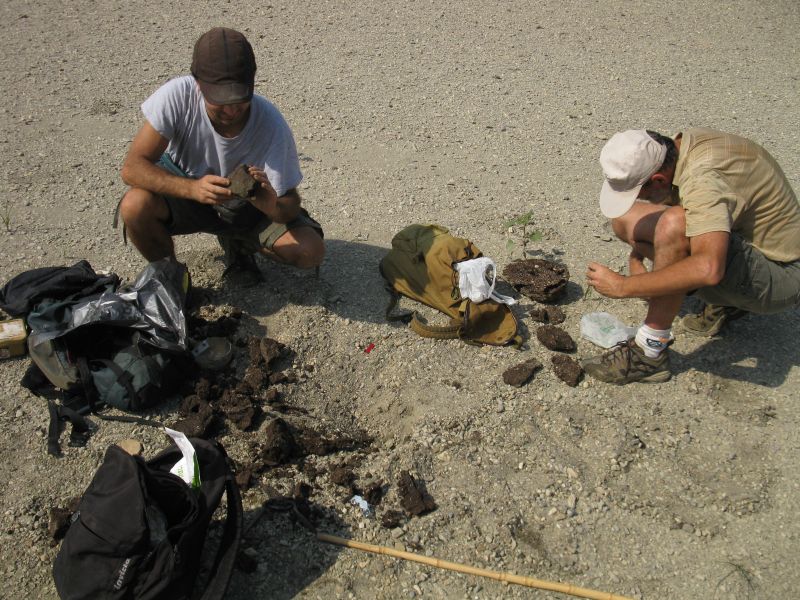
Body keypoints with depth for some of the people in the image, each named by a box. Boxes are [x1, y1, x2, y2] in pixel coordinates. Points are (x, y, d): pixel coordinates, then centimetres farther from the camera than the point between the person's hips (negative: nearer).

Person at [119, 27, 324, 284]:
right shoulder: (177, 95, -28)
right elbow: (132, 167, -28)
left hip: (247, 205, 1)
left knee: (311, 252, -21)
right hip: (186, 191, 0)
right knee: (135, 205, -33)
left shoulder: (272, 126, -28)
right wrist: (193, 188, -45)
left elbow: (290, 206, -22)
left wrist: (273, 207, -47)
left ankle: (237, 242, 11)